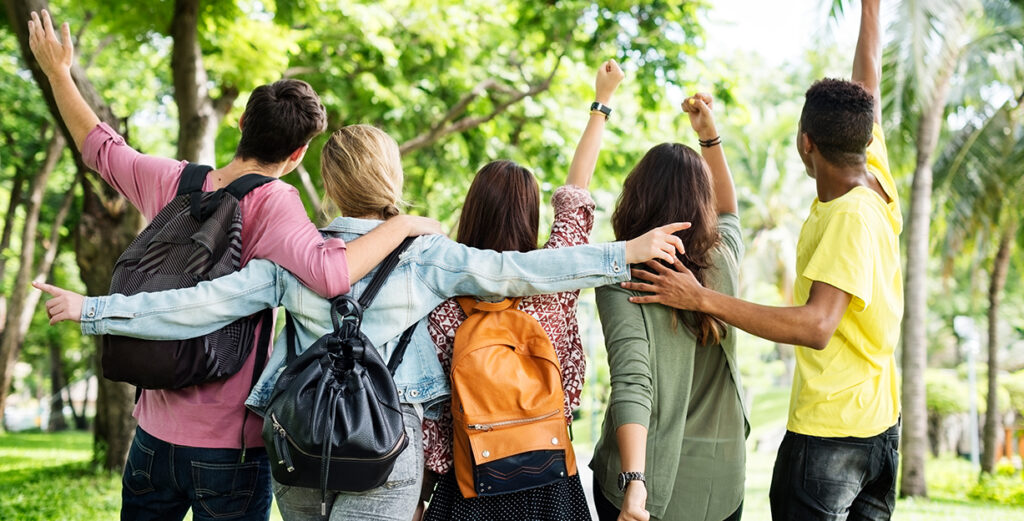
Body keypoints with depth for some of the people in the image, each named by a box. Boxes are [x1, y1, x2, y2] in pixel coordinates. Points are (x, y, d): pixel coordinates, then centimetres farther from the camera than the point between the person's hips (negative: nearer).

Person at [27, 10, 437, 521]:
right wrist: (404, 224, -20)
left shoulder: (172, 183, 0)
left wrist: (57, 71, 30)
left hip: (154, 433, 6)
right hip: (229, 446, -5)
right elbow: (330, 272, -33)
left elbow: (100, 147, 17)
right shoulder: (270, 203, -17)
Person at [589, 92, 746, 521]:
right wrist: (709, 135, 21)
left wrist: (634, 482, -33)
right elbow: (728, 211, 22)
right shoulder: (723, 260, -3)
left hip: (647, 482, -3)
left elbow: (632, 381, -27)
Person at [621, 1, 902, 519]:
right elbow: (868, 90, 16)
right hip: (879, 423, 9)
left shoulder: (850, 217, -22)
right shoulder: (877, 183, 2)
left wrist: (703, 298, -33)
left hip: (827, 432, -9)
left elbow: (817, 325, -31)